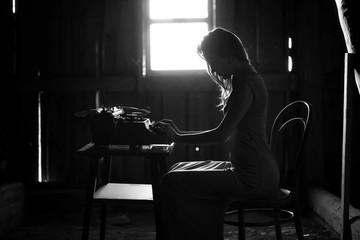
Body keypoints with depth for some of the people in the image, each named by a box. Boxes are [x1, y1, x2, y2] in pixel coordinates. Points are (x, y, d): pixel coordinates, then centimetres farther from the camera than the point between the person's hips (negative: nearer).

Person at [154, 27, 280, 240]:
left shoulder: (245, 85, -16)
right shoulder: (249, 80, 15)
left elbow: (221, 135, -19)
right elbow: (229, 134, 16)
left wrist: (179, 137, -8)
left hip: (254, 178, -11)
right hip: (258, 172, 11)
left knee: (172, 182, -15)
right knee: (180, 169, 18)